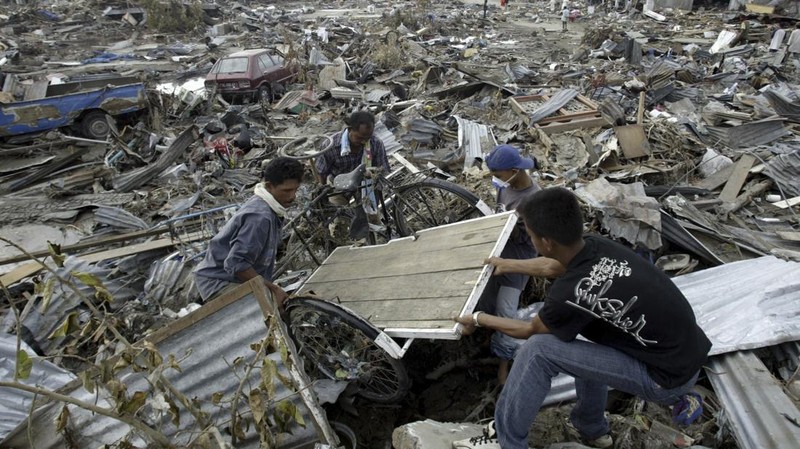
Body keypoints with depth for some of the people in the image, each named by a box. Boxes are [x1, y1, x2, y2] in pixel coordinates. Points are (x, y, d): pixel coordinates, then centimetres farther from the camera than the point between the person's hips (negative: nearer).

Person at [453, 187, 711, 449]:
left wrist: (479, 319, 10)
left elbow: (530, 330, -4)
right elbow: (551, 266, 17)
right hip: (689, 353, 8)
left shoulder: (571, 292, -27)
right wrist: (507, 265, 33)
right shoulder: (598, 247, -5)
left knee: (537, 351, -12)